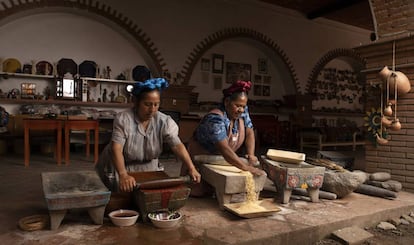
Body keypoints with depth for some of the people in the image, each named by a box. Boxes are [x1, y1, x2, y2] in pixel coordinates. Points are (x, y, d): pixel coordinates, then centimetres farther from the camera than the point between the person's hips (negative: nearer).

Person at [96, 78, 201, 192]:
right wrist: (123, 175, -48)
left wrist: (191, 168, -38)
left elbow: (177, 146, -24)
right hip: (120, 167, -3)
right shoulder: (123, 119, -24)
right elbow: (116, 148, -33)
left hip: (148, 168, 3)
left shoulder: (164, 121, -16)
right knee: (127, 192, -17)